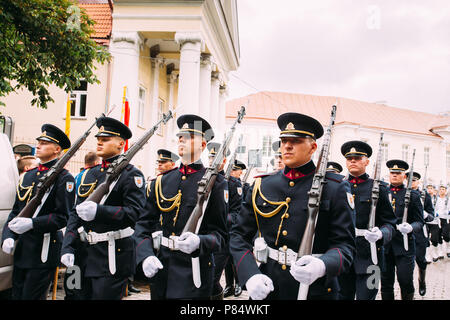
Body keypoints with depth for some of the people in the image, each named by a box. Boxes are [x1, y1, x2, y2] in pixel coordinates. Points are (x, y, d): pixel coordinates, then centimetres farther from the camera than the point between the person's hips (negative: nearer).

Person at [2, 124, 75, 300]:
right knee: (16, 295, 15)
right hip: (21, 248, 7)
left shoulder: (64, 178, -9)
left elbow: (64, 217, -14)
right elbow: (16, 211, 16)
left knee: (32, 296, 1)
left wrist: (32, 223, -22)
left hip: (44, 251, -7)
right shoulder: (27, 176, 13)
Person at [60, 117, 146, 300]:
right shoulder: (91, 173, 14)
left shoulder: (131, 174, -8)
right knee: (83, 295, 17)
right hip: (87, 254, 7)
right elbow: (75, 213, 13)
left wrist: (98, 211, -32)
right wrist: (68, 248, 4)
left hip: (113, 257, -7)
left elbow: (134, 213, -20)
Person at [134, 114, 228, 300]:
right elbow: (144, 224, 6)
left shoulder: (215, 183, -4)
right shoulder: (162, 181, 7)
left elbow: (221, 234, -6)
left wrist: (199, 242, -26)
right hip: (159, 268, 4)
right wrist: (145, 256, -9)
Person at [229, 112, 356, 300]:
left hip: (315, 291, -2)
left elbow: (345, 244, -9)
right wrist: (250, 275, -13)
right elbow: (239, 235, 1)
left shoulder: (335, 189, -6)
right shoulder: (261, 185, 0)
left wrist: (323, 265, -29)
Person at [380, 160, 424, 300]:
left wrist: (410, 227, -20)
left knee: (405, 281, 1)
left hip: (404, 246, -2)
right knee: (386, 282, 8)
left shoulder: (413, 195, 3)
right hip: (384, 245, 2)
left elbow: (420, 221, 1)